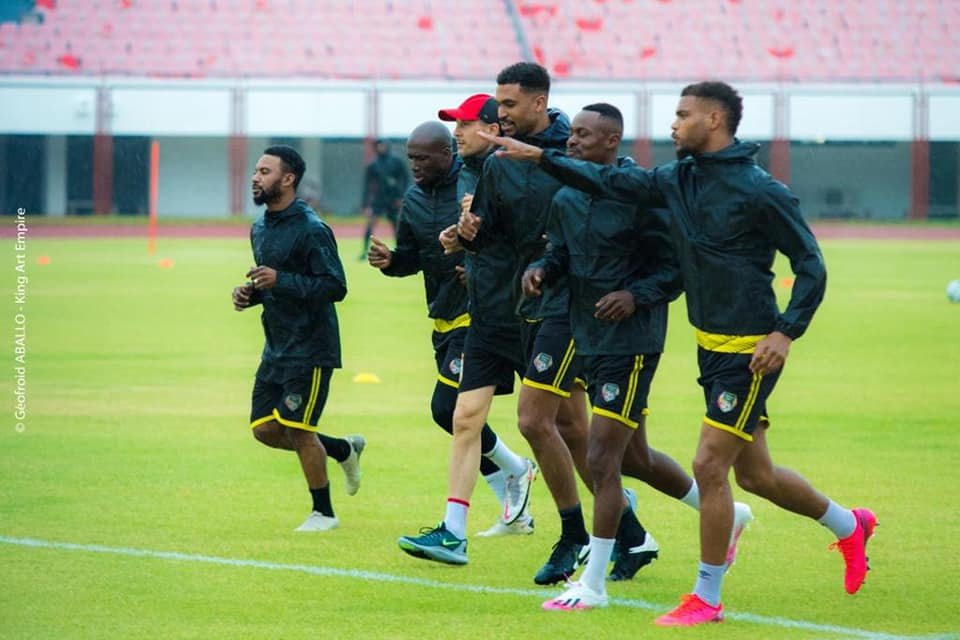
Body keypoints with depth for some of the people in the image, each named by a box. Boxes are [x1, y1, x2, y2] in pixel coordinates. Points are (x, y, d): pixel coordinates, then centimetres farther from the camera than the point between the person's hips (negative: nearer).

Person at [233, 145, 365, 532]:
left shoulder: (311, 230, -17)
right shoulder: (260, 229, 11)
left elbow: (335, 287, -21)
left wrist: (280, 281, -26)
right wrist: (250, 294, 3)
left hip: (311, 350, -9)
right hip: (276, 348, 9)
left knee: (297, 429, -6)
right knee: (265, 429, 6)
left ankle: (323, 513, 11)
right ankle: (344, 449, 26)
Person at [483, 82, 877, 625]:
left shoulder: (760, 190, -14)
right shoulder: (680, 179, 6)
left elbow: (810, 264, -11)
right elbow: (611, 182, 12)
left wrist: (786, 332, -20)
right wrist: (541, 156, 5)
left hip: (749, 350, -8)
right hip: (711, 345, 8)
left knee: (709, 464, -9)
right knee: (755, 474, 16)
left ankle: (707, 598, 2)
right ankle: (850, 525, 39)